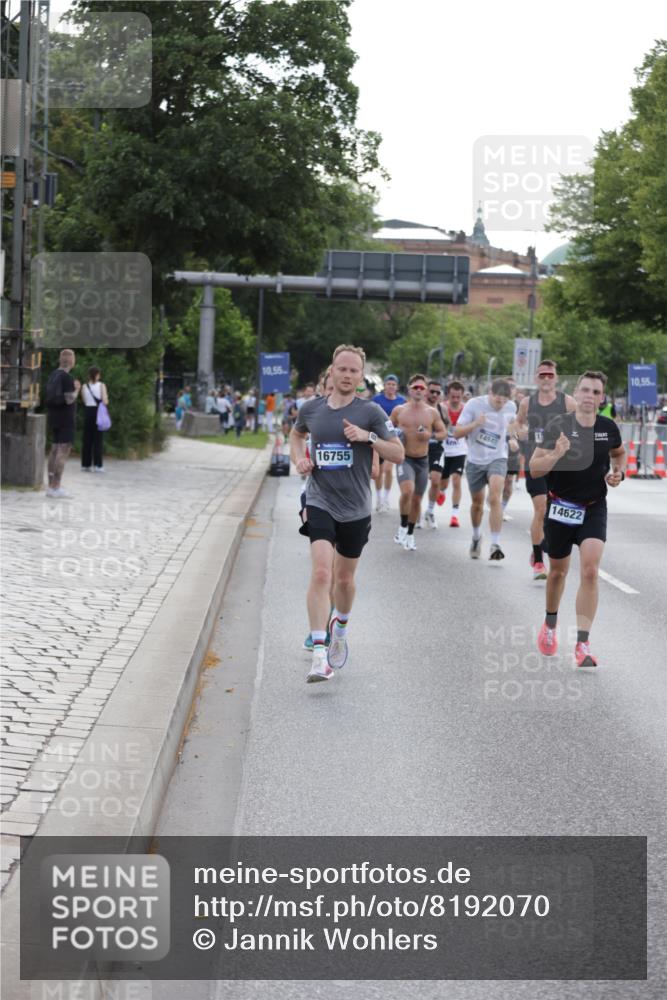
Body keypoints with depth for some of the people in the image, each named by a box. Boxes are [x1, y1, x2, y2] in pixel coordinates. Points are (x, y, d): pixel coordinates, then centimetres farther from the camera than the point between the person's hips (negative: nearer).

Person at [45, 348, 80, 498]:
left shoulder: (52, 376, 10)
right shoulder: (67, 377, -15)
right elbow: (69, 400, -20)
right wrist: (76, 389, -3)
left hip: (54, 418, 9)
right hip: (65, 418, -9)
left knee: (55, 449, 12)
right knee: (63, 451, -9)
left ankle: (51, 487, 13)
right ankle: (56, 488, -13)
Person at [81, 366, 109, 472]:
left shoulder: (84, 387, 2)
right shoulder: (101, 385, -7)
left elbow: (84, 401, 4)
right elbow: (105, 401, -12)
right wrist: (106, 399, 8)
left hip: (88, 412, 3)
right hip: (98, 412, -3)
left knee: (87, 439, 8)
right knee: (98, 439, 0)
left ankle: (85, 464, 11)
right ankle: (98, 465, -3)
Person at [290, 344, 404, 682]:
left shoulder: (371, 411, -4)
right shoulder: (311, 408, 2)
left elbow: (398, 454, -3)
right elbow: (296, 434, 24)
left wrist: (368, 437, -17)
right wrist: (298, 458, 5)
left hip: (355, 508, 0)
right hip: (320, 502, 0)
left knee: (344, 577, 14)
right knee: (321, 572, -18)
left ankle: (340, 629, 46)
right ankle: (319, 654, -19)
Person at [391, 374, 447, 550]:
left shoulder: (432, 413, 3)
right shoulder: (399, 411, 0)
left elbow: (443, 433, 9)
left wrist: (431, 435, -11)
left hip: (422, 460, 3)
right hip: (405, 458, -3)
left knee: (417, 499, 10)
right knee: (407, 491, -27)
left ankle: (410, 534, 28)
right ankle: (403, 527, -7)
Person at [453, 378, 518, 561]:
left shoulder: (510, 407, -5)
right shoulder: (474, 404, -13)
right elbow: (456, 433, -14)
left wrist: (513, 439, 2)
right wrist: (475, 424, -30)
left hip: (497, 458, 0)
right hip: (475, 460, 0)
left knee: (494, 498, -22)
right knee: (477, 502, 13)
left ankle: (495, 545, -23)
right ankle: (476, 536, 41)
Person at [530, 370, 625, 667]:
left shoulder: (609, 427, -4)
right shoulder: (558, 426, -13)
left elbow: (618, 452, 20)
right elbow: (534, 469, -13)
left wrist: (618, 473, 0)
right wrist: (556, 454, -31)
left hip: (594, 508, 1)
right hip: (560, 506, -1)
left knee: (590, 572, -15)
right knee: (558, 571, 15)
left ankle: (582, 645, -14)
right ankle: (550, 624, 43)